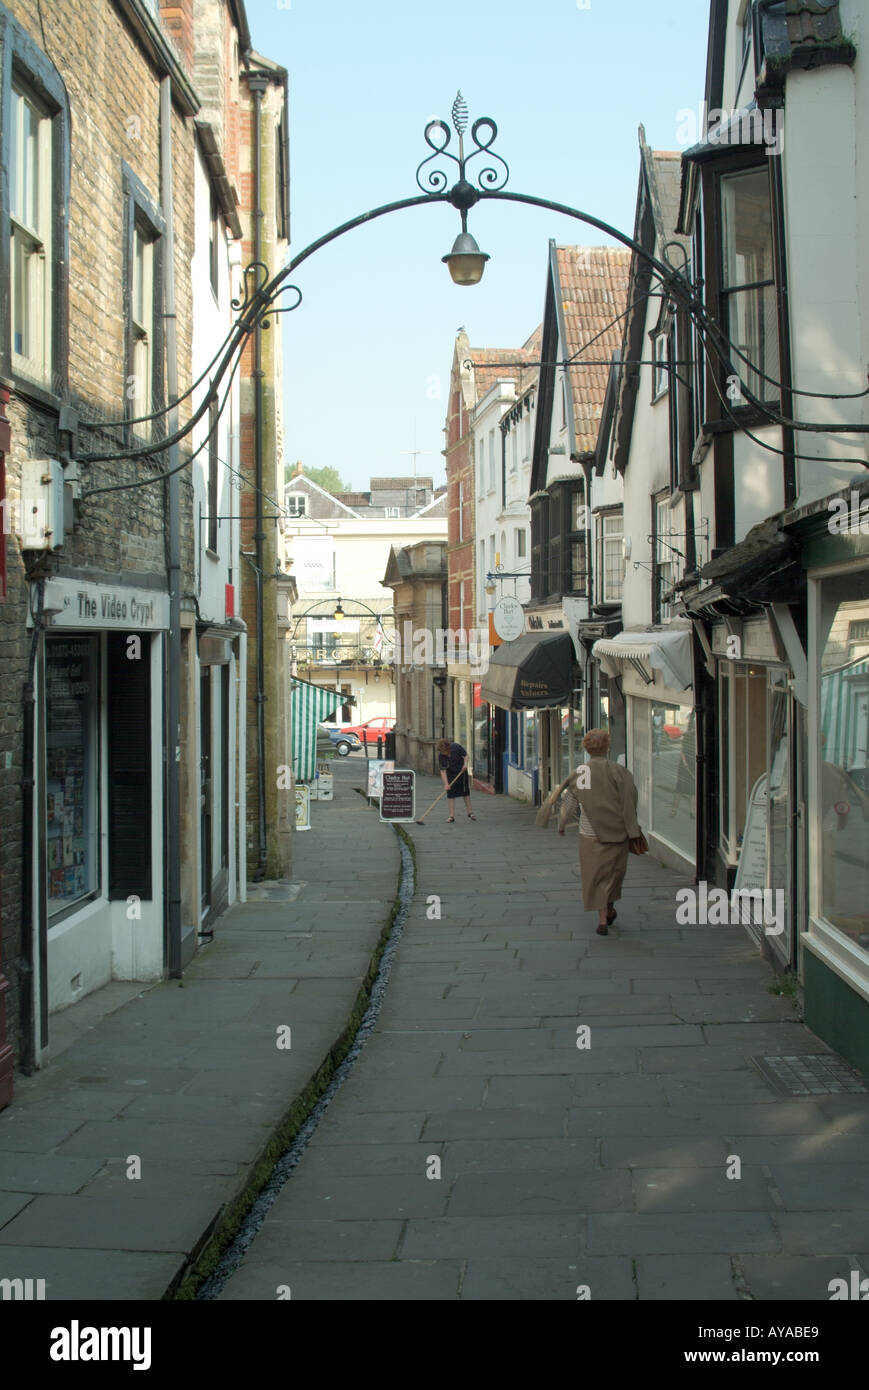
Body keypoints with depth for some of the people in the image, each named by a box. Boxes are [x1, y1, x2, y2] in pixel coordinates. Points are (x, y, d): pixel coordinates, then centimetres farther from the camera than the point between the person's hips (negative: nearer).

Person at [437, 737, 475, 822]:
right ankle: (452, 816, 0)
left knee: (466, 792, 8)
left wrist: (465, 763, -25)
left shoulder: (456, 747, -24)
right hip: (450, 774, -1)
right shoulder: (441, 756, -25)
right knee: (450, 794, -6)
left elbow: (466, 755, -7)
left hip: (462, 771, 1)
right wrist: (446, 783, -31)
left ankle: (470, 813, 19)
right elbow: (443, 770, -23)